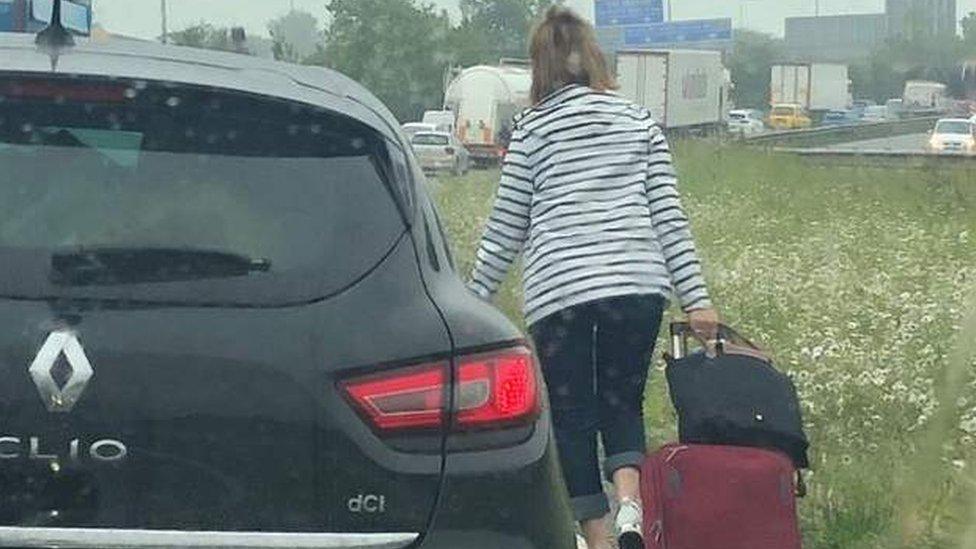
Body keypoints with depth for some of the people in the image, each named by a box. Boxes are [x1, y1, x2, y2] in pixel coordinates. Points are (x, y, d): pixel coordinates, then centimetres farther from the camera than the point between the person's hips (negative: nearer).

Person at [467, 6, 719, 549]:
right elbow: (668, 215, 5)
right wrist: (696, 297, 4)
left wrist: (475, 300, 14)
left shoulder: (532, 128, 4)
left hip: (558, 290, -2)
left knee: (572, 415, 8)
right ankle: (631, 499, -10)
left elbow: (507, 227, 5)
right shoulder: (640, 120, 10)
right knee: (623, 401, 15)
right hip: (638, 282, 2)